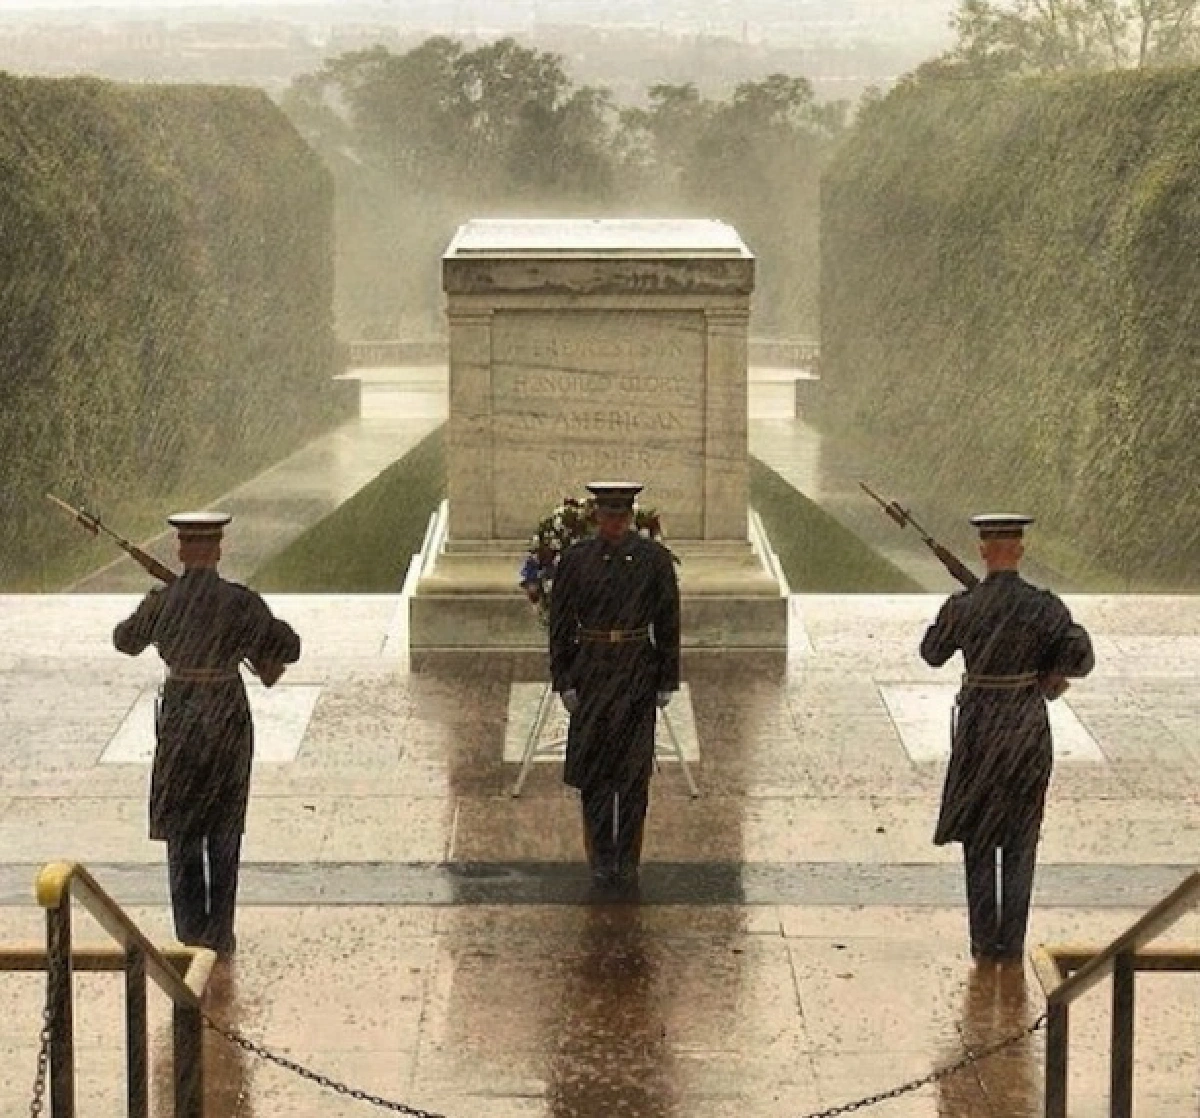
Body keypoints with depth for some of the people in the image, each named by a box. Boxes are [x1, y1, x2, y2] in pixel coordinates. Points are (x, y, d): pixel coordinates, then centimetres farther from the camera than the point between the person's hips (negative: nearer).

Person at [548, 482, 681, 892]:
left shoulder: (654, 558, -2)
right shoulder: (575, 559, 0)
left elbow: (668, 622, 2)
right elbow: (561, 622, 3)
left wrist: (667, 681, 0)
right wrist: (563, 680, -1)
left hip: (637, 673, -1)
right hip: (591, 672, 1)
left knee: (634, 769, 0)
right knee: (592, 767, 3)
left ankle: (628, 860, 9)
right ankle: (601, 858, 15)